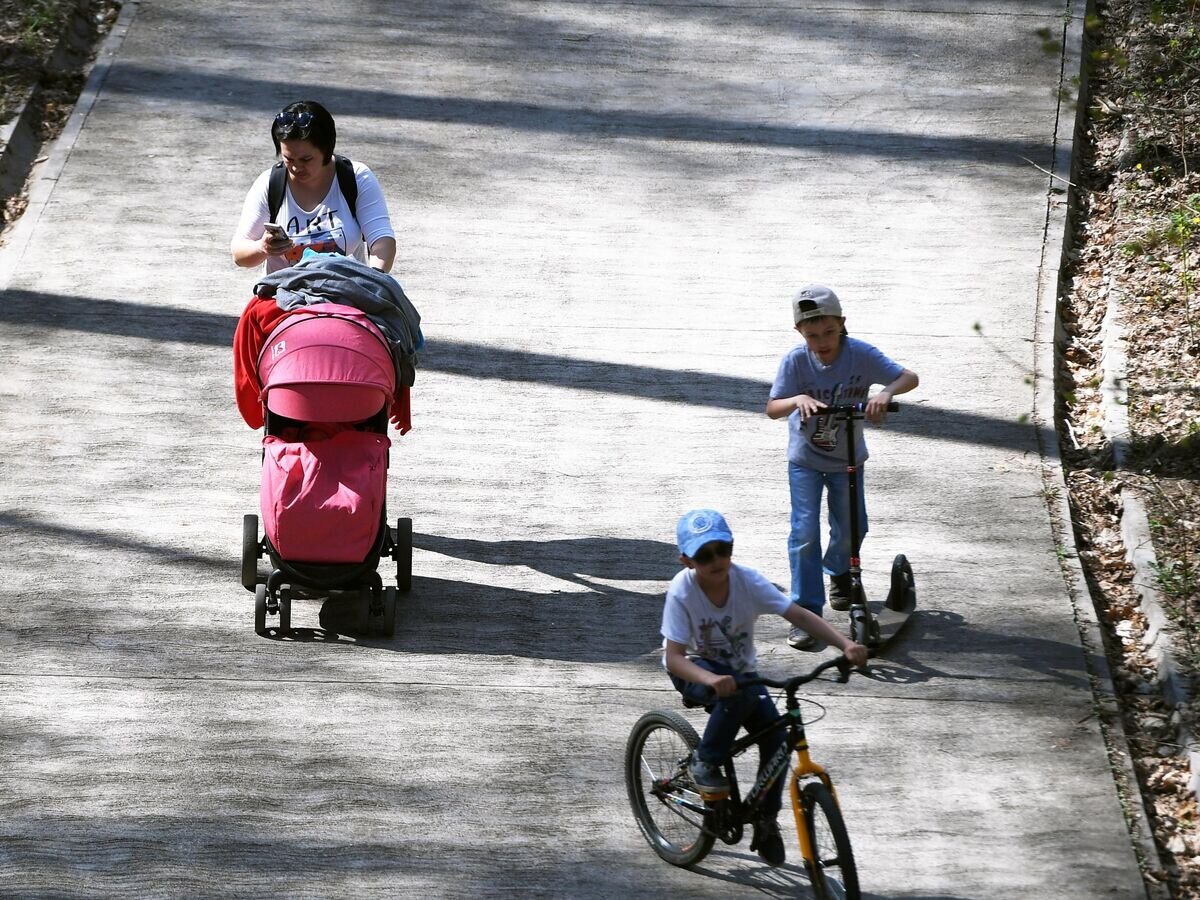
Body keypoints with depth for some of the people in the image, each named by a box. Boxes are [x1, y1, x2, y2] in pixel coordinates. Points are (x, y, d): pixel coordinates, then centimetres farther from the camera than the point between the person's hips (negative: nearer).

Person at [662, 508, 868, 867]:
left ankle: (766, 823, 5)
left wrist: (845, 645, -37)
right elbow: (674, 657, -31)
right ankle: (705, 763, -14)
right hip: (696, 670, -4)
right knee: (739, 693, -37)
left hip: (739, 670, 4)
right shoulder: (682, 591, -26)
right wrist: (713, 680, -50)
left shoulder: (747, 580, -20)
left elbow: (798, 615, -23)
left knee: (776, 737, -14)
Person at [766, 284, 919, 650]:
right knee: (805, 533, -10)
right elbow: (771, 409, -23)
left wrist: (886, 392, -44)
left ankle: (838, 572, 47)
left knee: (851, 527, 13)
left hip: (847, 458, 2)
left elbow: (909, 377, -23)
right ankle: (806, 612, -4)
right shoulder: (796, 361, -22)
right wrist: (798, 400, -44)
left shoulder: (861, 354, -20)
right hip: (805, 458, -2)